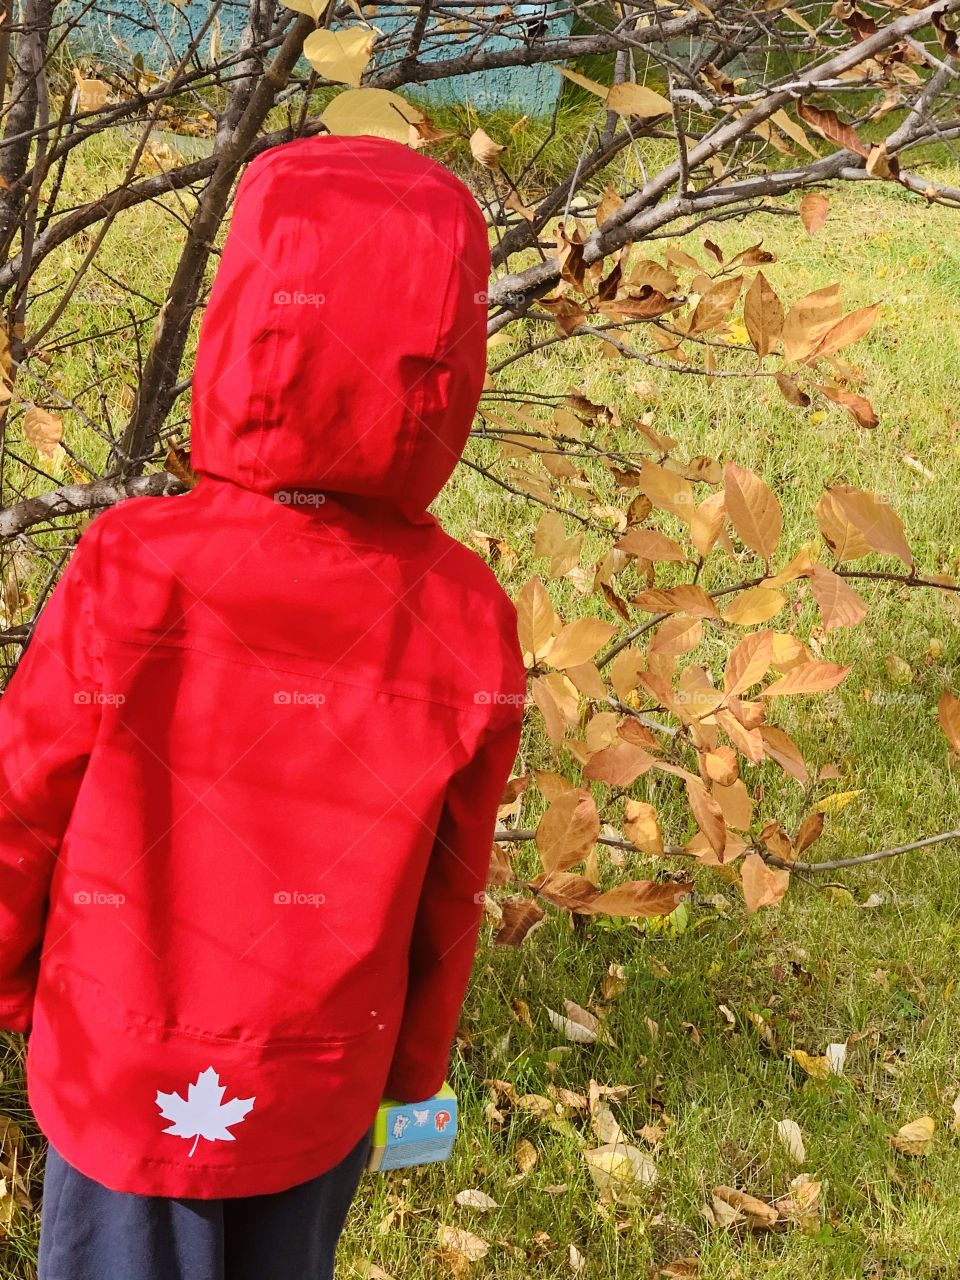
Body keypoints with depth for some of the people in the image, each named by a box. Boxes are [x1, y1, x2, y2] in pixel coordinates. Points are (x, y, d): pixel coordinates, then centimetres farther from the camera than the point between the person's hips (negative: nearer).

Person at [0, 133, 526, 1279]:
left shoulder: (128, 574, -25)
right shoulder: (467, 621, -18)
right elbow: (448, 892, -6)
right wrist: (412, 1068, 12)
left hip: (128, 1081, -2)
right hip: (322, 1094, 2)